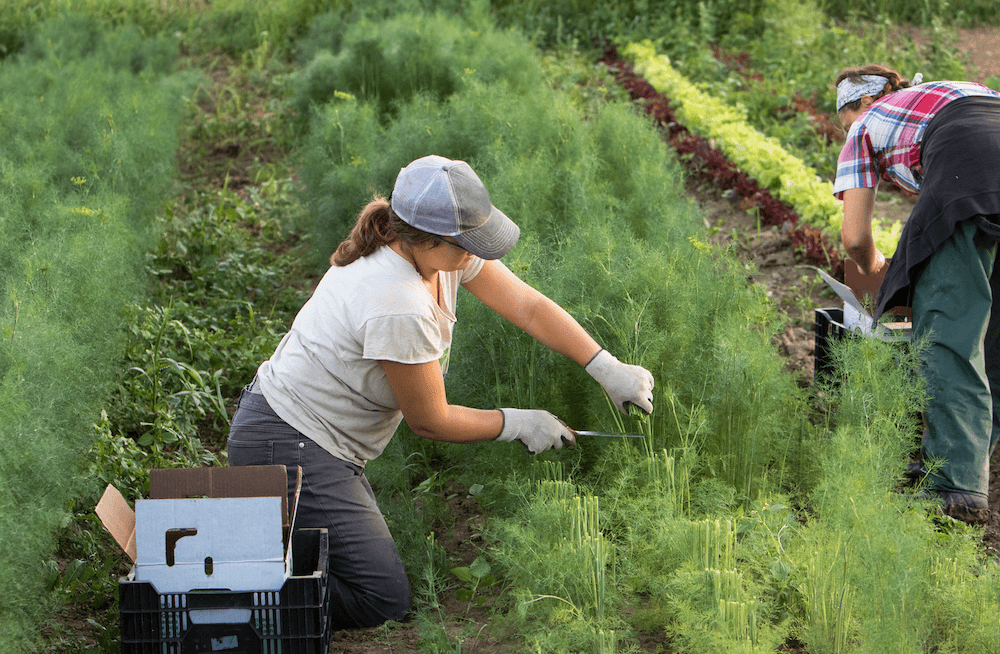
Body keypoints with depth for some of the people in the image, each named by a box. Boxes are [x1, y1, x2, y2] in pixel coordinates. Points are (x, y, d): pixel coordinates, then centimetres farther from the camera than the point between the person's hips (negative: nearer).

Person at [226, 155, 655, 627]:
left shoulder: (444, 249, -5)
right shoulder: (400, 309, -30)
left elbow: (529, 307, 1)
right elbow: (429, 420, -17)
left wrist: (608, 369, -3)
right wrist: (518, 424, -5)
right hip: (288, 449, -10)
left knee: (372, 567, 17)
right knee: (384, 598, -8)